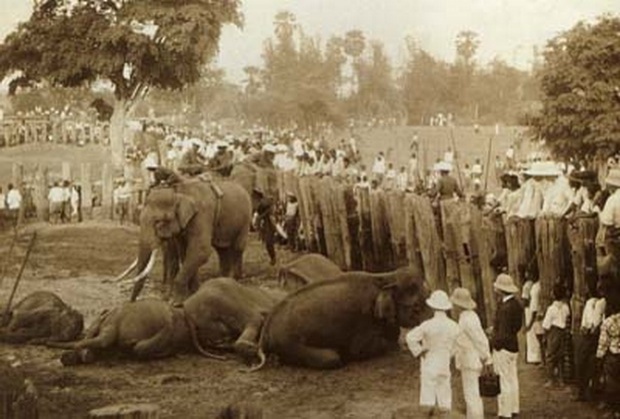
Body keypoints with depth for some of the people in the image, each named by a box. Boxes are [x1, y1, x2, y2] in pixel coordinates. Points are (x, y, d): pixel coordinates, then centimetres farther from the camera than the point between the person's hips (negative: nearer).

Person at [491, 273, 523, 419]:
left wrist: (493, 343, -12)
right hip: (513, 346, 10)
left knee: (504, 382, -2)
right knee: (512, 379, 18)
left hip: (503, 348, -10)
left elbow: (503, 334, -22)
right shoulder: (516, 304, 4)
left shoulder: (505, 308, -23)